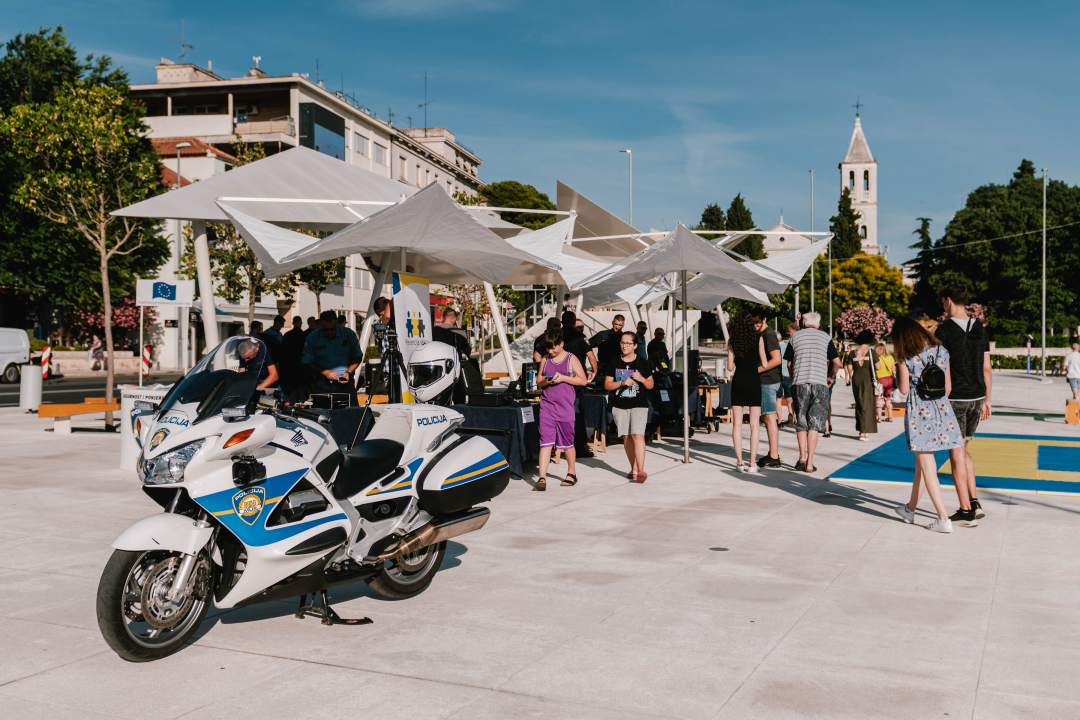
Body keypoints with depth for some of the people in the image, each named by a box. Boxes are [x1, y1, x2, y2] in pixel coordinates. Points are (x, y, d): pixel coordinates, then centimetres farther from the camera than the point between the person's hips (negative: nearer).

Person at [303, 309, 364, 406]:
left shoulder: (349, 334, 1)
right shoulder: (312, 337, 0)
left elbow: (358, 357, 9)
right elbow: (307, 362, 3)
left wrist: (348, 372, -7)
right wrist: (325, 372, -11)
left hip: (345, 381, 0)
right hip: (322, 383, 0)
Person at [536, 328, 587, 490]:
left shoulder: (571, 359, 0)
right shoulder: (545, 360, 11)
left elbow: (582, 380, -4)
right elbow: (538, 380, 17)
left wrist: (563, 378, -15)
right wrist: (545, 381, -6)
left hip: (565, 407, -2)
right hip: (547, 405, 2)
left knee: (567, 443, 10)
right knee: (545, 442, -7)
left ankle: (571, 474, 29)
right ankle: (542, 477, -10)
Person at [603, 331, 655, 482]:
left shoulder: (643, 363, 3)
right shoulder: (613, 363, 5)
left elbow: (650, 385, 8)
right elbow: (607, 385, 2)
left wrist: (641, 379, -13)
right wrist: (622, 383, -14)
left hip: (639, 405, -2)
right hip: (619, 406, 2)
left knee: (637, 435, -16)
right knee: (626, 437, 7)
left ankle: (641, 470, -19)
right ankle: (634, 469, 20)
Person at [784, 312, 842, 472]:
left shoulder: (795, 337, 10)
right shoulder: (825, 337, 9)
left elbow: (789, 364, 11)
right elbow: (836, 363, 6)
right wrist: (831, 378, 22)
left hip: (799, 382, 1)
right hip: (819, 383, -1)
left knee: (801, 423, 10)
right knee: (814, 424, 1)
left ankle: (802, 458, 0)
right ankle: (809, 463, -3)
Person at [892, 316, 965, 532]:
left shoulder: (905, 357, -7)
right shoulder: (941, 351, 6)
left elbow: (904, 389, -6)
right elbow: (948, 386, 8)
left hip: (918, 409, -5)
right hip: (941, 408, 5)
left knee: (927, 465, 1)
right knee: (921, 462, 19)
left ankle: (943, 519, -2)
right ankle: (910, 509, 34)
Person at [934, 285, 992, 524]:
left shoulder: (944, 330, -11)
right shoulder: (980, 330, 6)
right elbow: (987, 369, 9)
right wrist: (987, 400, 16)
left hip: (954, 398, -6)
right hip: (976, 397, 6)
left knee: (956, 454, 1)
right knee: (963, 449, 20)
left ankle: (966, 510, 4)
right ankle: (974, 502, 16)